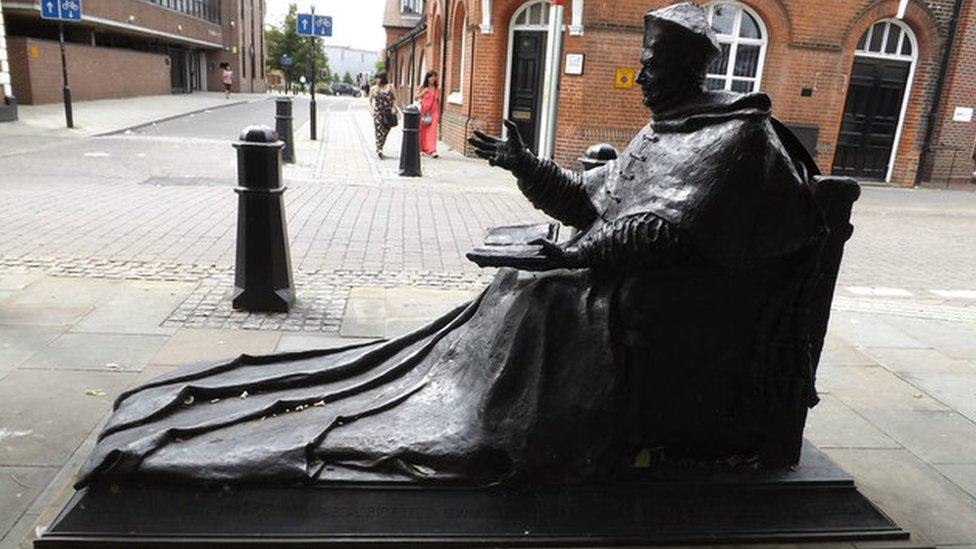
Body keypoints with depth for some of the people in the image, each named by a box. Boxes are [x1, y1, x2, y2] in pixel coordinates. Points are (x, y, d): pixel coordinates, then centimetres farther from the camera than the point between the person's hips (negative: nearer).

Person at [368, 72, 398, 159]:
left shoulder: (391, 87, 2)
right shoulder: (374, 89, 3)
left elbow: (395, 99, 7)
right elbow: (370, 100, 12)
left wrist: (393, 108, -7)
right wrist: (371, 108, -2)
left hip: (388, 113, 1)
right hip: (378, 113, -1)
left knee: (385, 131, 7)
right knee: (379, 131, -12)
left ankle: (379, 148, 22)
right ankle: (379, 150, -16)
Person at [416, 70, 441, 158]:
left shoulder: (437, 89, 6)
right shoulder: (422, 87, 5)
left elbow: (439, 102, 12)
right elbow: (416, 98, 6)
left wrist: (439, 116, 12)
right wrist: (423, 93, -11)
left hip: (433, 112, -1)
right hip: (424, 112, 1)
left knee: (432, 131, -12)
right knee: (422, 131, 6)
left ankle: (432, 150, -18)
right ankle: (423, 149, 22)